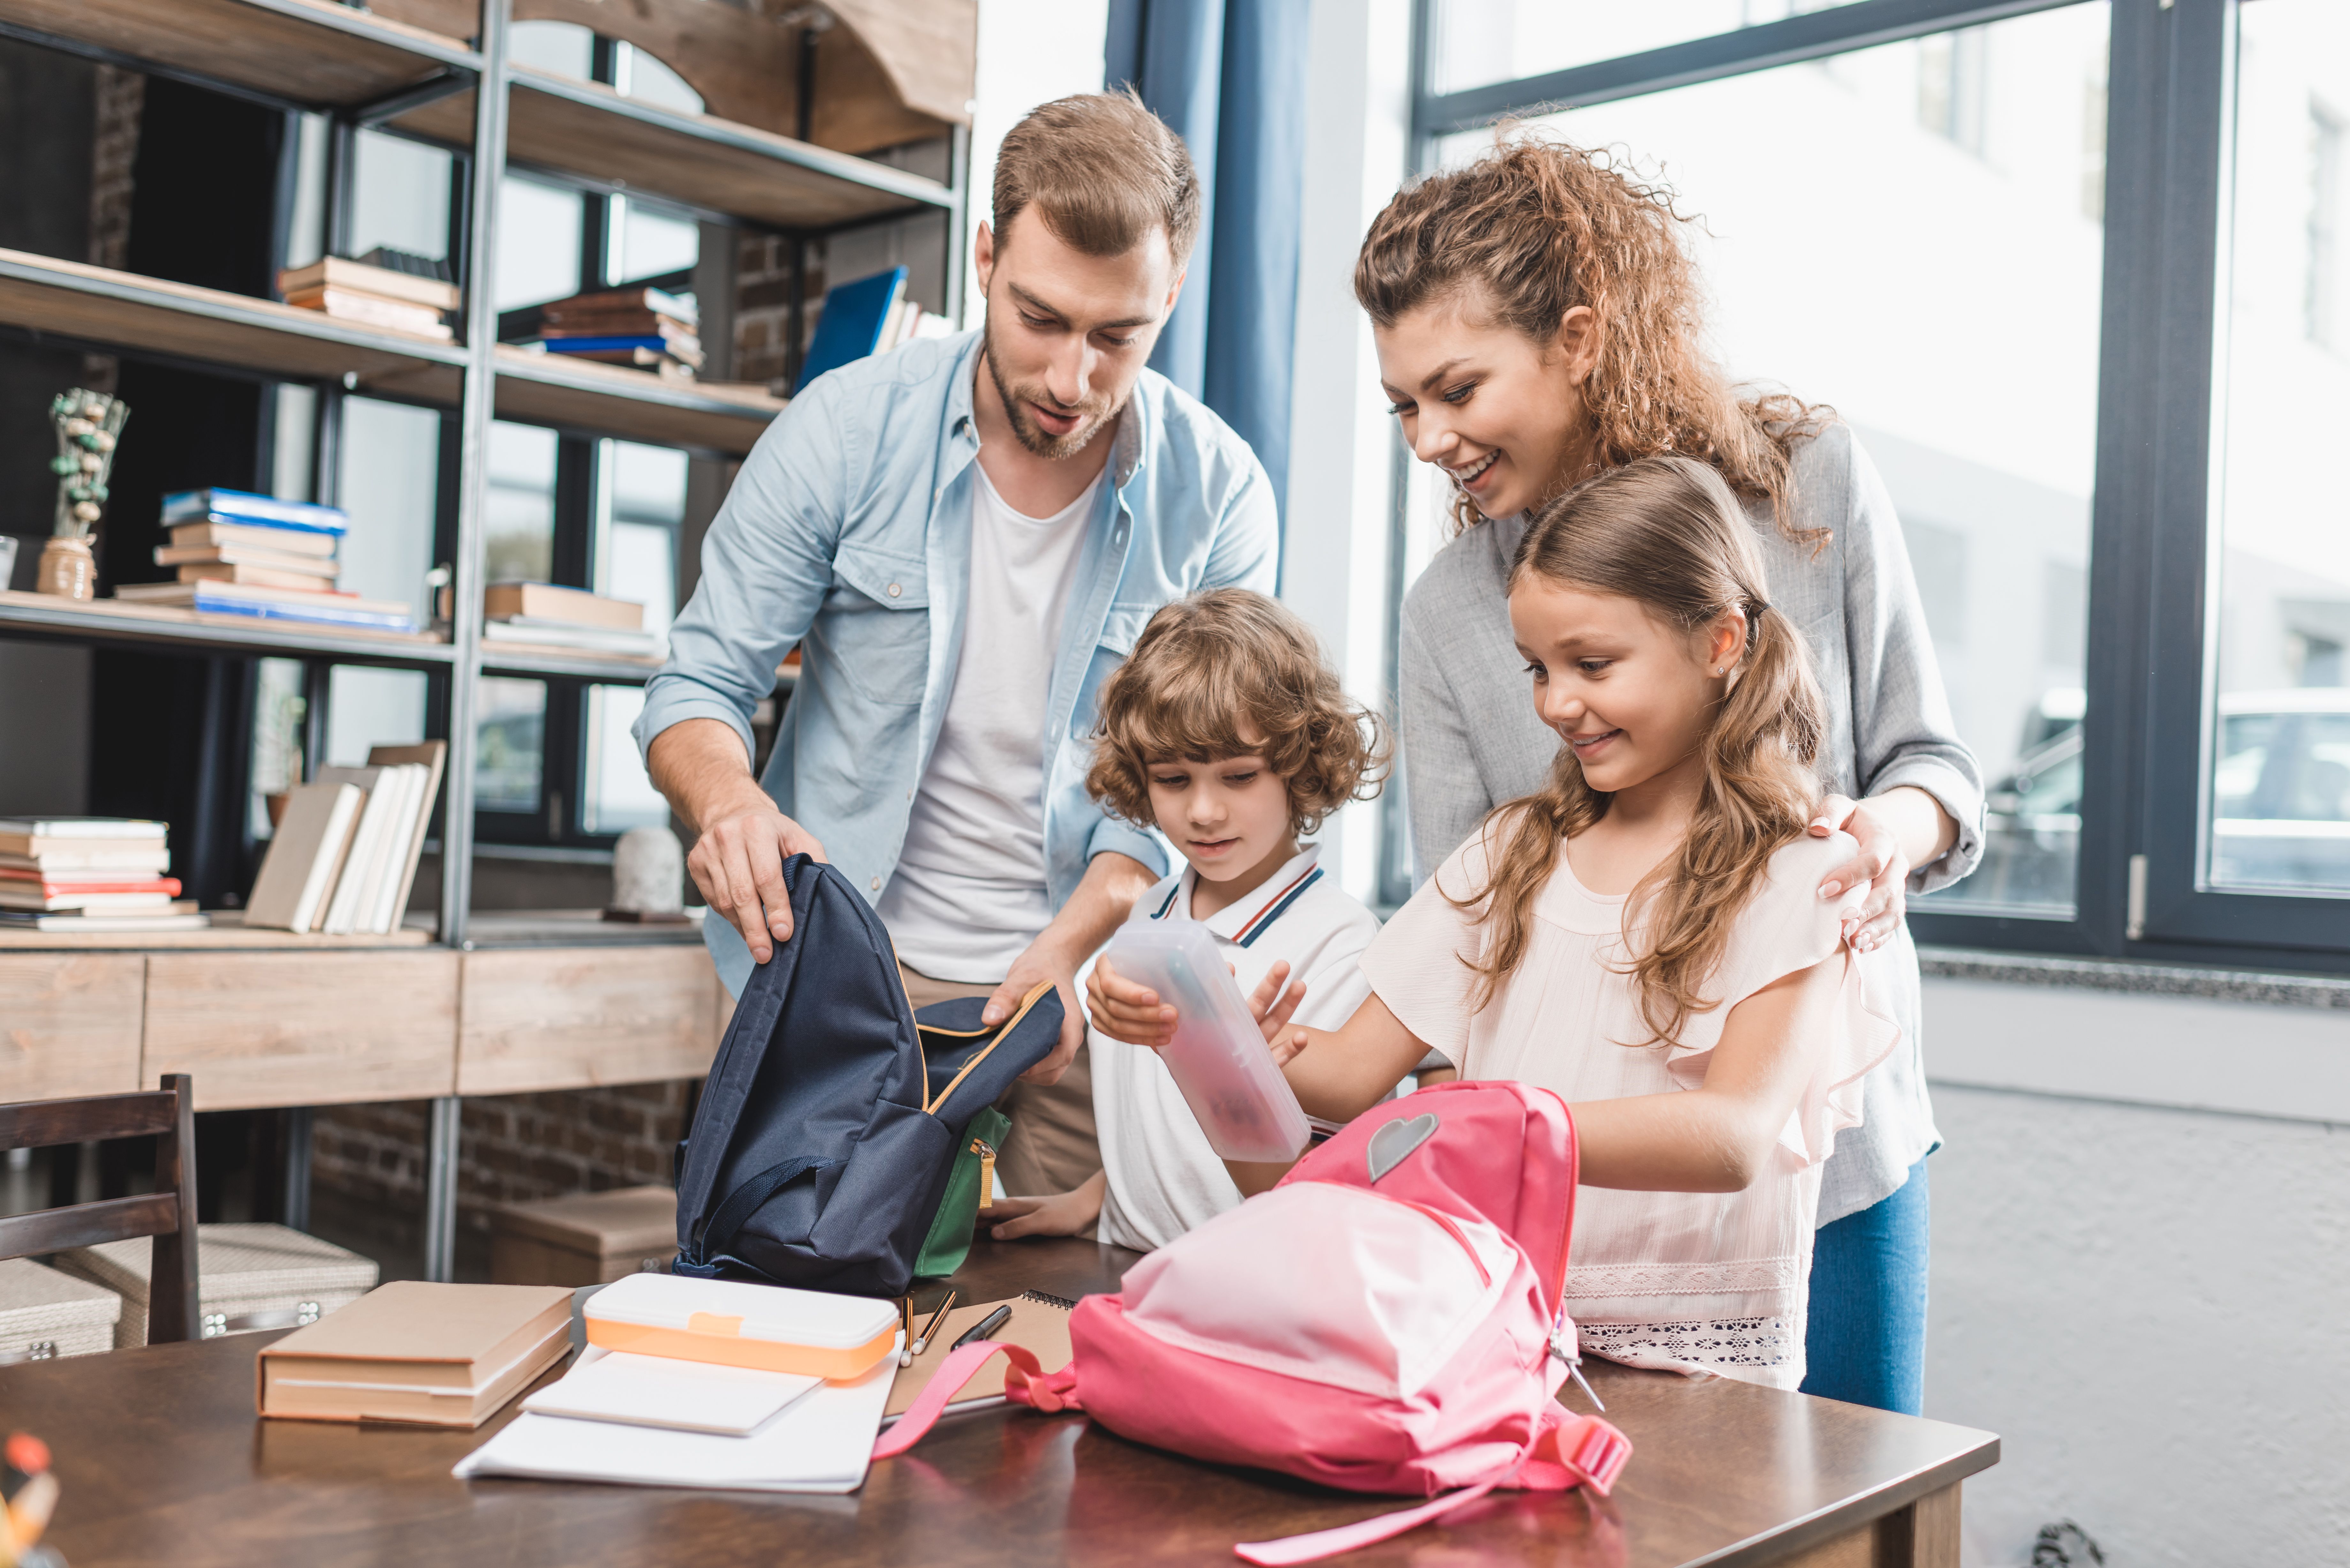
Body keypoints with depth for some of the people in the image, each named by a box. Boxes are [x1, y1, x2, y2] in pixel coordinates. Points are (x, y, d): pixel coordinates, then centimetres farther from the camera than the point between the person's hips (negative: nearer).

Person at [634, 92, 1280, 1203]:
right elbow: (699, 687, -3)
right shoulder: (847, 426, -7)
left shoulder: (1219, 496, -6)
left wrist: (1062, 953, -21)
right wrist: (731, 802, -26)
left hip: (1077, 991, 1)